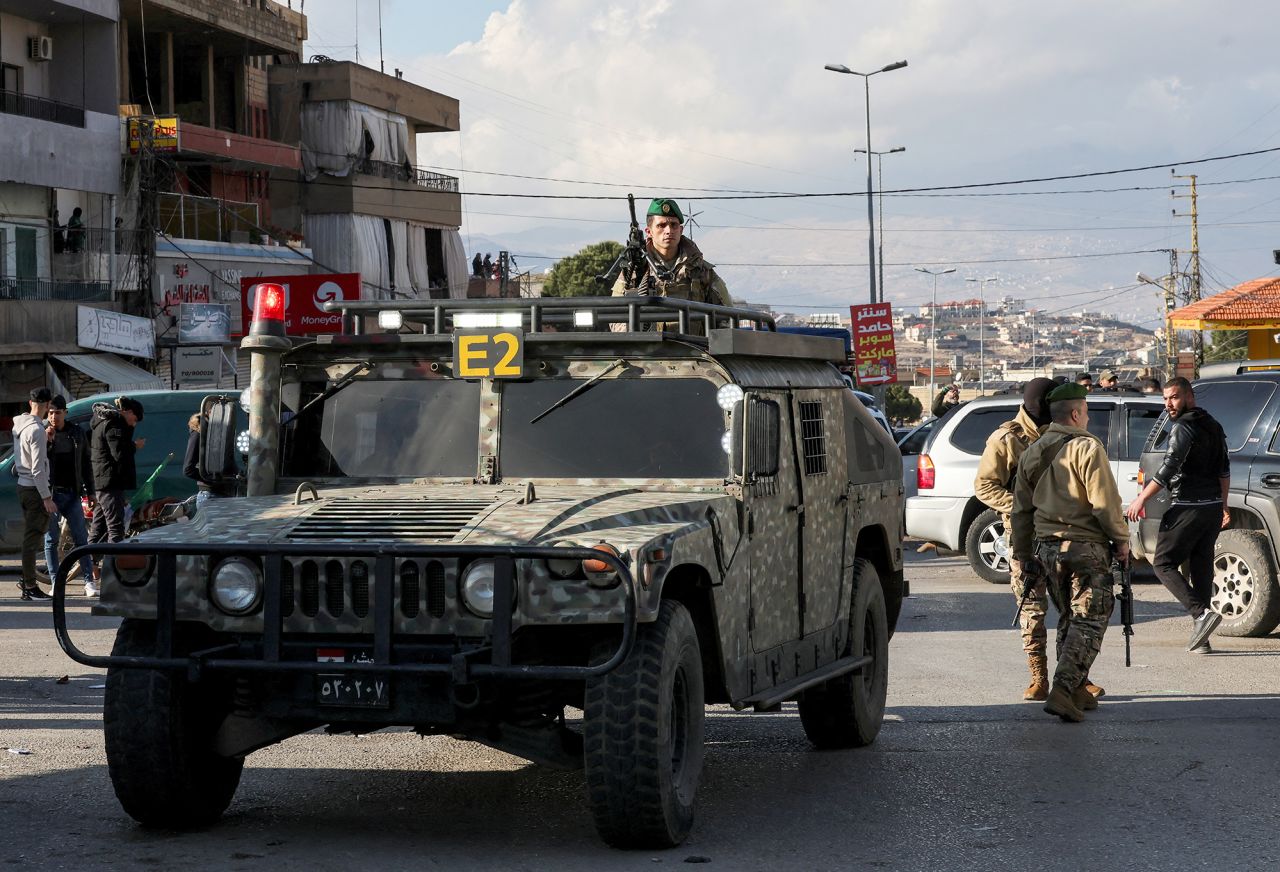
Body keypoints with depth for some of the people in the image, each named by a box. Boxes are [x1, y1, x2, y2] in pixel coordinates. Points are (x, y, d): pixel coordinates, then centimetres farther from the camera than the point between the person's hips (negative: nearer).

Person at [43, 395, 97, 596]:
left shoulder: (77, 433, 7)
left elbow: (86, 463, 14)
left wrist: (90, 491, 11)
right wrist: (47, 441, -20)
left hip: (72, 494, 2)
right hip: (50, 494, -2)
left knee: (81, 538, 1)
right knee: (51, 540, 4)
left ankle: (89, 581, 4)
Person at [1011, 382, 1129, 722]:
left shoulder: (1031, 453, 13)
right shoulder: (1087, 448, -10)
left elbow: (1021, 510, 16)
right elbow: (1104, 502, -15)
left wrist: (1024, 556, 22)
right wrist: (1121, 540, -3)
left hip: (1045, 547, 7)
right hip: (1085, 548, -7)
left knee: (1068, 619, 19)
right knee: (1088, 621, -4)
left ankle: (1077, 690, 23)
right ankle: (1063, 690, -17)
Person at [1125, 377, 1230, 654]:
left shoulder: (1183, 428, -11)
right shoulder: (1213, 426, 17)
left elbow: (1169, 468, -19)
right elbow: (1224, 469, 22)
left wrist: (1141, 499, -17)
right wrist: (1223, 504, 30)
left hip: (1187, 508, -9)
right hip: (1213, 506, 9)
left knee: (1164, 563, -2)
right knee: (1202, 567, 9)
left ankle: (1201, 613, -18)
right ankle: (1200, 639, 7)